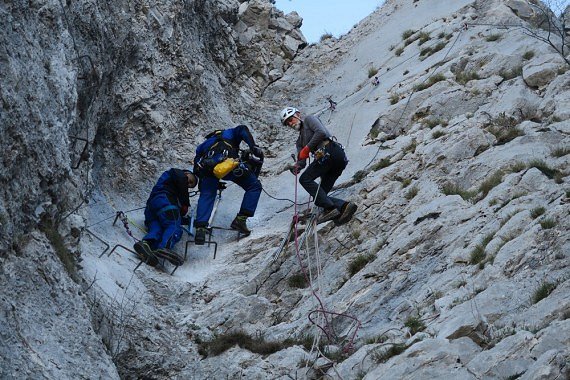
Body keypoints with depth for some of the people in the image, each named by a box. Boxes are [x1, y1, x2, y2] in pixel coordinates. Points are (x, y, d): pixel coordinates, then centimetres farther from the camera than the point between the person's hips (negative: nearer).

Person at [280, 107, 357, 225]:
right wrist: (296, 166, -4)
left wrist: (307, 148, -7)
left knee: (305, 179, -12)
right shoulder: (300, 141, 33)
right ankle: (344, 206, -19)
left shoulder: (309, 119, 12)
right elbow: (302, 161, 19)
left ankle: (330, 208, -25)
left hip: (329, 151, -9)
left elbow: (321, 132, -8)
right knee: (320, 195, 2)